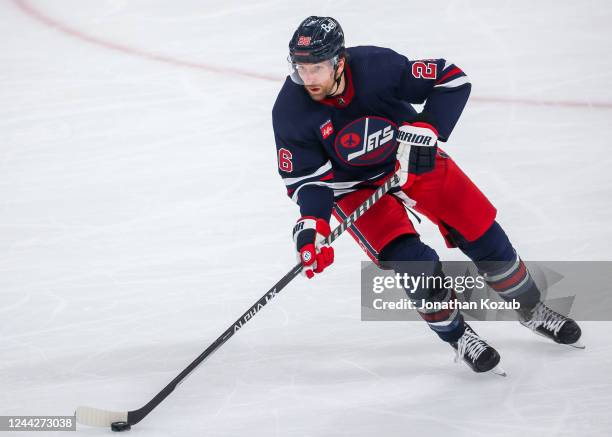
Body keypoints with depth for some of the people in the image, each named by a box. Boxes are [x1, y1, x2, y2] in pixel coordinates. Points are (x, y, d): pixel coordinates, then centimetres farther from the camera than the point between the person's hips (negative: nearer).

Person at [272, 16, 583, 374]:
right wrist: (313, 223, -34)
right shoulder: (291, 112, -26)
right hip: (355, 186, -1)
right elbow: (308, 177, -18)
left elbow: (452, 80, -22)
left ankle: (531, 310, 28)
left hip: (412, 160, 1)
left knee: (482, 235, 2)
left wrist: (424, 130, -32)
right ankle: (456, 336, 6)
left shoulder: (376, 65, -30)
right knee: (413, 263, -20)